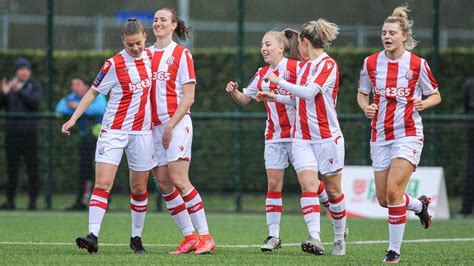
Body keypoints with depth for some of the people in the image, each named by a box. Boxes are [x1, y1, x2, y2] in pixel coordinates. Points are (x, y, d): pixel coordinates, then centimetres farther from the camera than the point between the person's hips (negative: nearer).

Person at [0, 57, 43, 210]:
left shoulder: (35, 86, 7)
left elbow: (35, 101, -11)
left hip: (29, 132, -2)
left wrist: (19, 91, -22)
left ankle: (33, 200, -3)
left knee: (32, 167, -5)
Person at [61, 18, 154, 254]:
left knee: (139, 188, 9)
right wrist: (74, 118, -9)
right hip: (114, 130, -4)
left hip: (142, 131, 4)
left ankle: (136, 238, 21)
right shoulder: (114, 64, -9)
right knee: (102, 183, -14)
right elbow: (93, 92, -3)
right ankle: (93, 236, -21)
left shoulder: (150, 57, 4)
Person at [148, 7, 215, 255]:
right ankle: (189, 236, 7)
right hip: (154, 126, 6)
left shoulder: (181, 54, -3)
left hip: (176, 123, -6)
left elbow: (188, 97, -7)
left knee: (178, 180, -15)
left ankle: (205, 236, -11)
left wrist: (171, 125, -13)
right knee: (163, 182, 1)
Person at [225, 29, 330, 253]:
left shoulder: (296, 67, -9)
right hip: (274, 136, 6)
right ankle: (273, 235, 3)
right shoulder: (262, 74, 11)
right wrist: (233, 92, -5)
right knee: (273, 184, 1)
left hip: (297, 133, -6)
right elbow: (244, 99, 16)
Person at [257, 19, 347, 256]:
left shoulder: (328, 65, -11)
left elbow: (310, 92, -24)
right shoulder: (306, 65, 14)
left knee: (332, 190, 5)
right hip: (303, 137, 6)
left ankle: (340, 236, 24)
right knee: (308, 186, -12)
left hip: (327, 136, -6)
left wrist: (278, 81, -17)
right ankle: (314, 239, -23)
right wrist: (276, 98, 23)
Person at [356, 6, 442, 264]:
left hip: (408, 134, -4)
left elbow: (436, 95, 5)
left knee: (393, 191, -18)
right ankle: (419, 205, 39)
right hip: (380, 135, 4)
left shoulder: (417, 64, -6)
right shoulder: (371, 63, 2)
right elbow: (362, 94, 15)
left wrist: (424, 103, -17)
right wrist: (366, 107, -7)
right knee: (383, 199, 6)